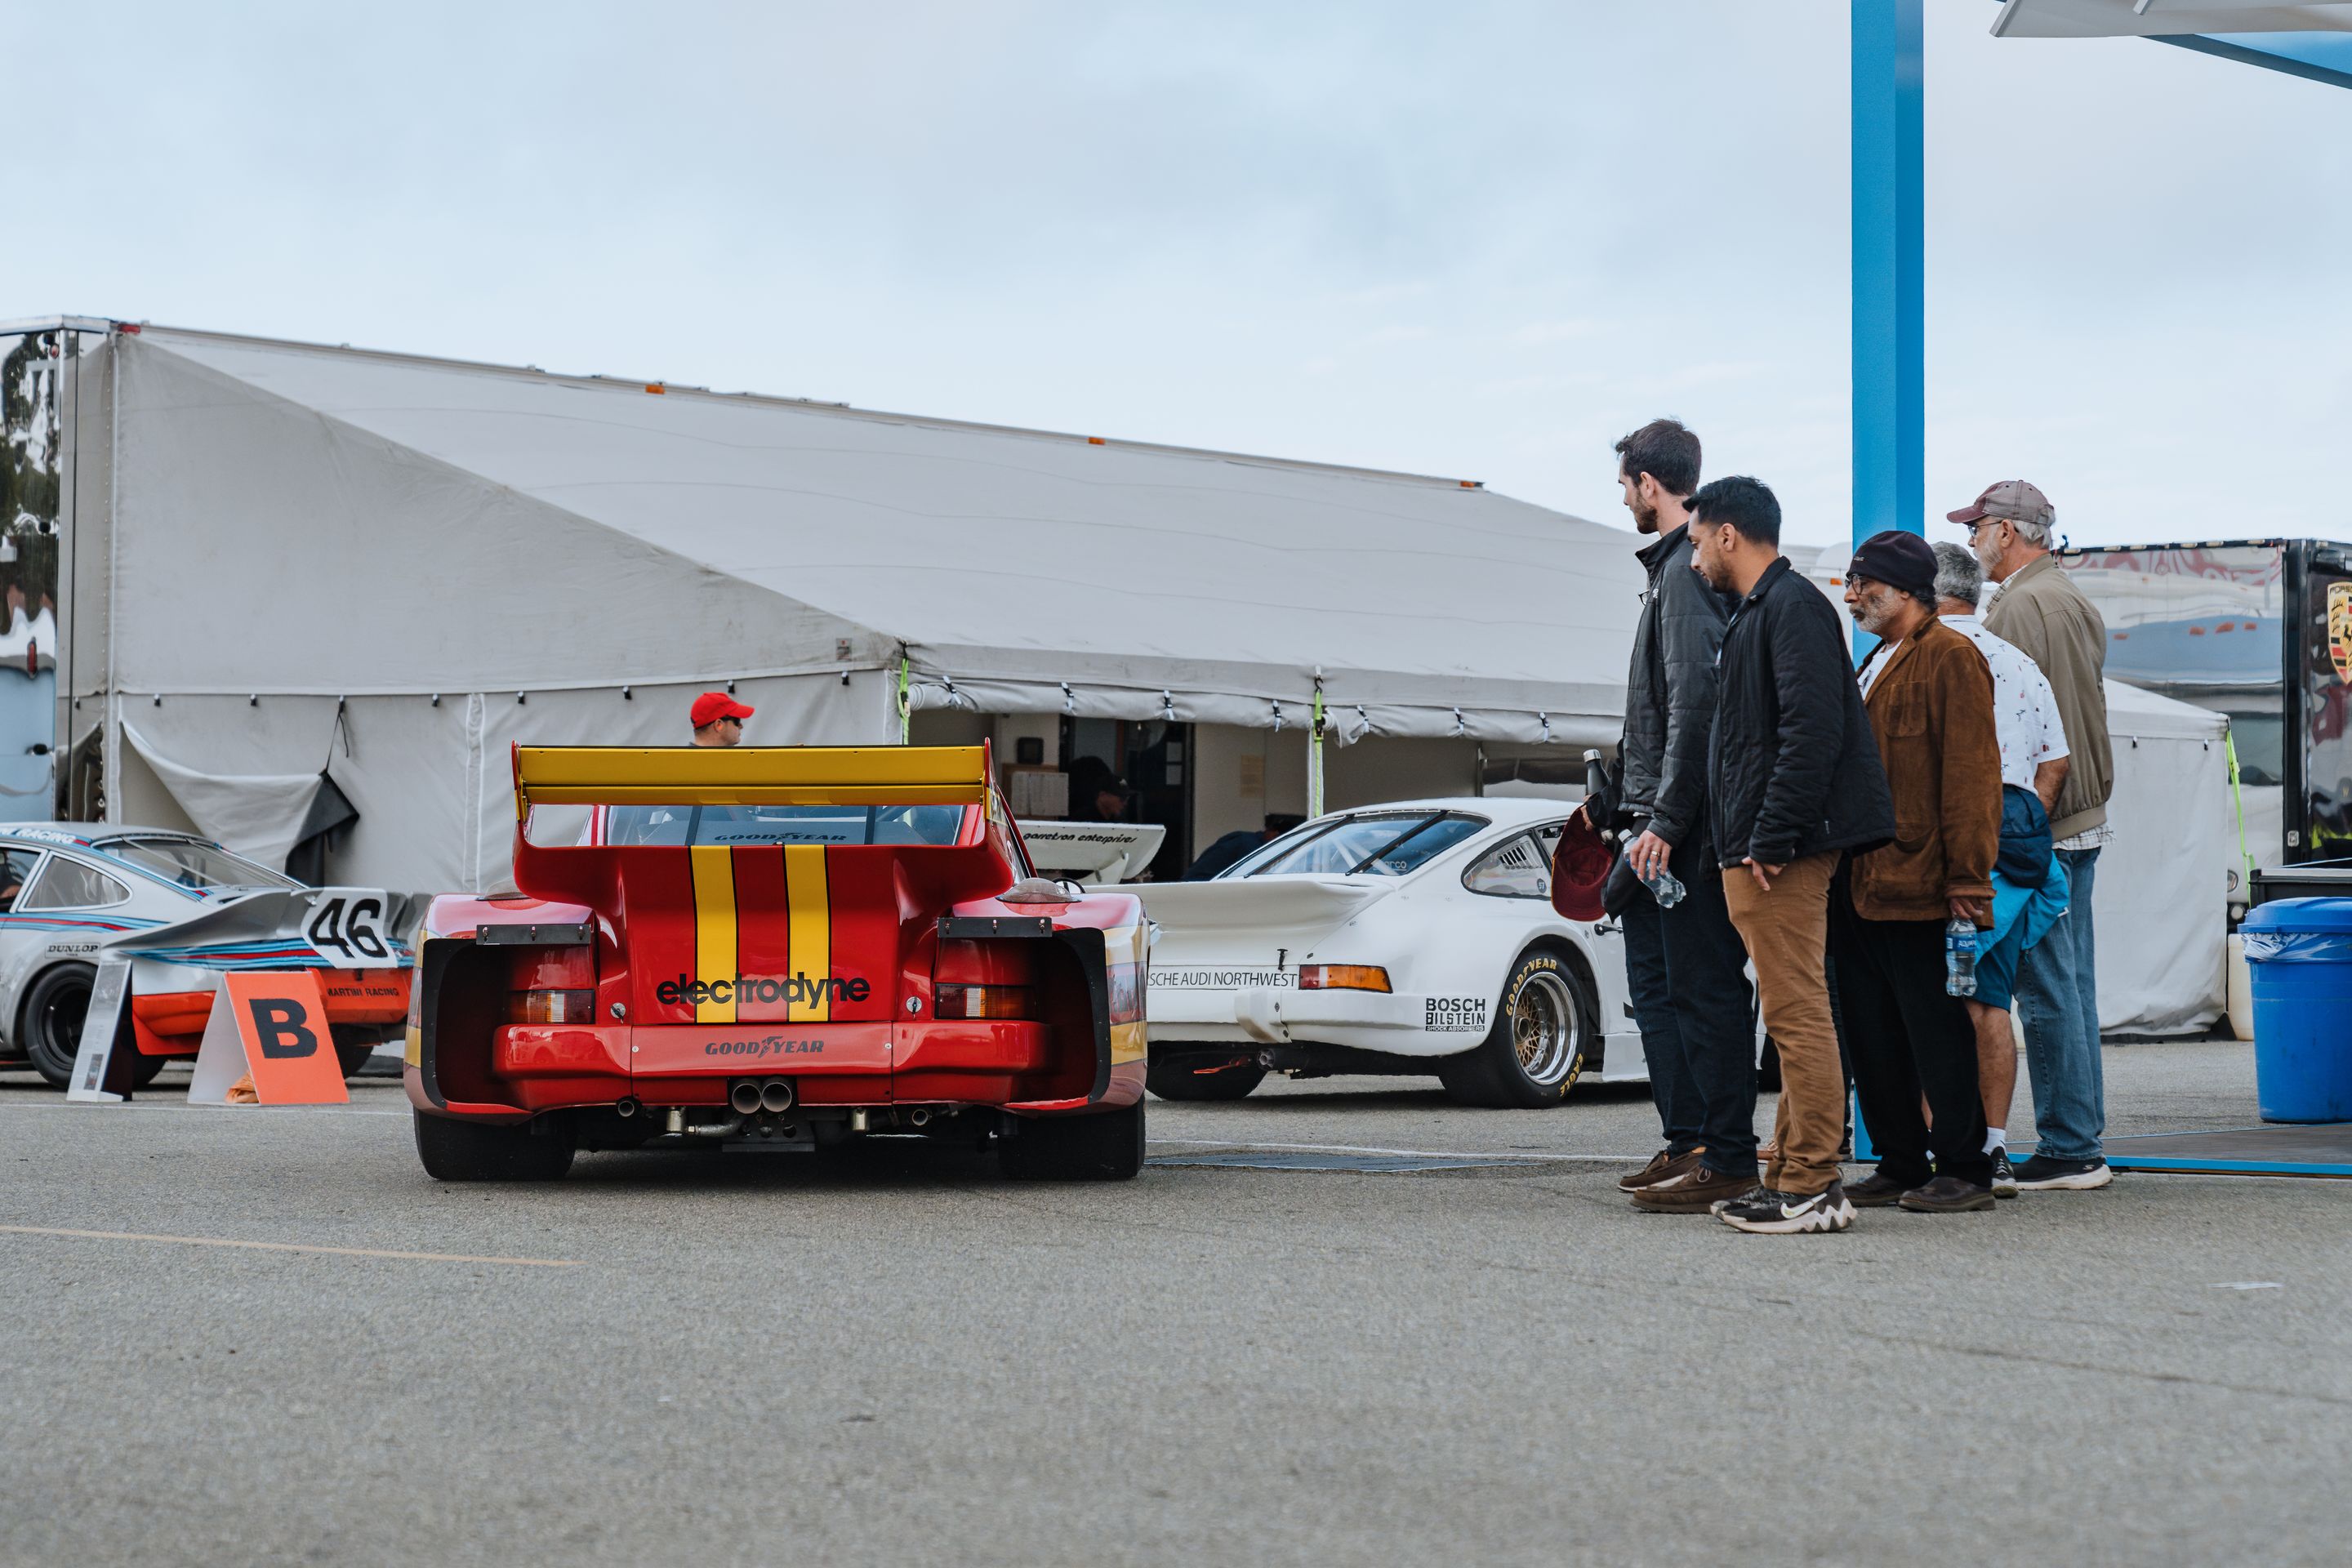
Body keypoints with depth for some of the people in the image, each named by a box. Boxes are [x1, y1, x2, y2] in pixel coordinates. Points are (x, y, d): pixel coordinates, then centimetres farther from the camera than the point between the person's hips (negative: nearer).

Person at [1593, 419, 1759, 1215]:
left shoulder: (1691, 573, -14)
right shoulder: (1673, 567, 18)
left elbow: (1696, 703, -22)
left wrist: (1666, 820, -23)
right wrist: (1620, 799, 25)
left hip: (1689, 824, -11)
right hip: (1660, 821, 11)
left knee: (1703, 986, -7)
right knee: (1657, 983, 14)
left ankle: (1727, 1158, -5)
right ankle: (1686, 1143, 19)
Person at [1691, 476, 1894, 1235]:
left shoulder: (1791, 607, -11)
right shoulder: (1759, 611, 21)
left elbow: (1812, 731, -22)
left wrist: (1771, 839, -23)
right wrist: (1747, 845, 19)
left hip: (1782, 853, -11)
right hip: (1759, 854, 11)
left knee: (1797, 1013, -10)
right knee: (1792, 1015, 13)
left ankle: (1812, 1186, -10)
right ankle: (1794, 1175, 18)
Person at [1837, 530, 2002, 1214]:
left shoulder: (1951, 658, -9)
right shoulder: (1877, 663, 20)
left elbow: (1970, 773, -14)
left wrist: (1966, 878, -18)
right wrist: (1843, 870, 18)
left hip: (1918, 891, -9)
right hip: (1860, 889, 9)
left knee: (1937, 1032, -4)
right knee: (1872, 1036, 11)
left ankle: (1964, 1169, 2)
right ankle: (1899, 1165, 18)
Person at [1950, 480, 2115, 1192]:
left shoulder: (2018, 607, -13)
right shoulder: (2077, 603, 18)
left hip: (2035, 822, -10)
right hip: (2083, 814, 10)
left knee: (2047, 990, -7)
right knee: (2073, 984, 12)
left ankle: (2069, 1150, -5)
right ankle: (2082, 1144, 16)